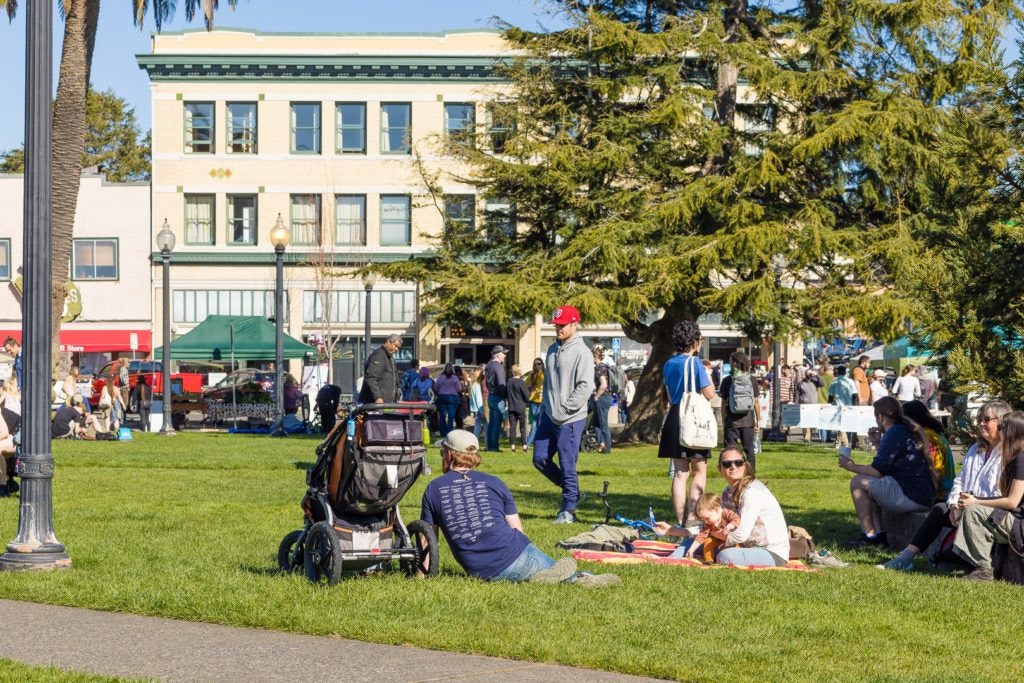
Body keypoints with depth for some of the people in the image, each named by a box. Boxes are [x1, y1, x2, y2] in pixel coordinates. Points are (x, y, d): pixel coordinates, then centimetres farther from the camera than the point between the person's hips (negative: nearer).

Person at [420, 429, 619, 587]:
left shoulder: (433, 489, 10)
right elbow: (517, 529, 12)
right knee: (564, 571, 19)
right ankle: (580, 577, -15)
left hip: (480, 572, 0)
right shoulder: (492, 482, 14)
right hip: (516, 557, 0)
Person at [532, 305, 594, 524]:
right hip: (549, 416, 8)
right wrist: (544, 409, 16)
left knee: (567, 465, -3)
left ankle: (568, 510, 9)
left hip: (570, 420, -8)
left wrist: (564, 408, -17)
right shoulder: (552, 350, 13)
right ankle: (573, 492, 24)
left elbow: (585, 386, -18)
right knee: (540, 459, 8)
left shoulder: (581, 353, -12)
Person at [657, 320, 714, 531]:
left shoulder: (668, 364, 9)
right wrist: (707, 376, 4)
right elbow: (709, 393, -12)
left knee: (680, 473, 10)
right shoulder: (695, 362, -11)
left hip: (674, 418, 6)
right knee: (699, 471, 2)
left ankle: (681, 521, 9)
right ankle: (692, 519, -7)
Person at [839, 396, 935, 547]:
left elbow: (878, 470, -13)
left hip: (911, 497, -11)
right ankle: (878, 534, 15)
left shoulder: (894, 433, -11)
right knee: (871, 484, 26)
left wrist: (851, 467, 1)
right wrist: (878, 442, 28)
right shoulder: (908, 430, 19)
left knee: (858, 482, -4)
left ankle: (869, 535, -1)